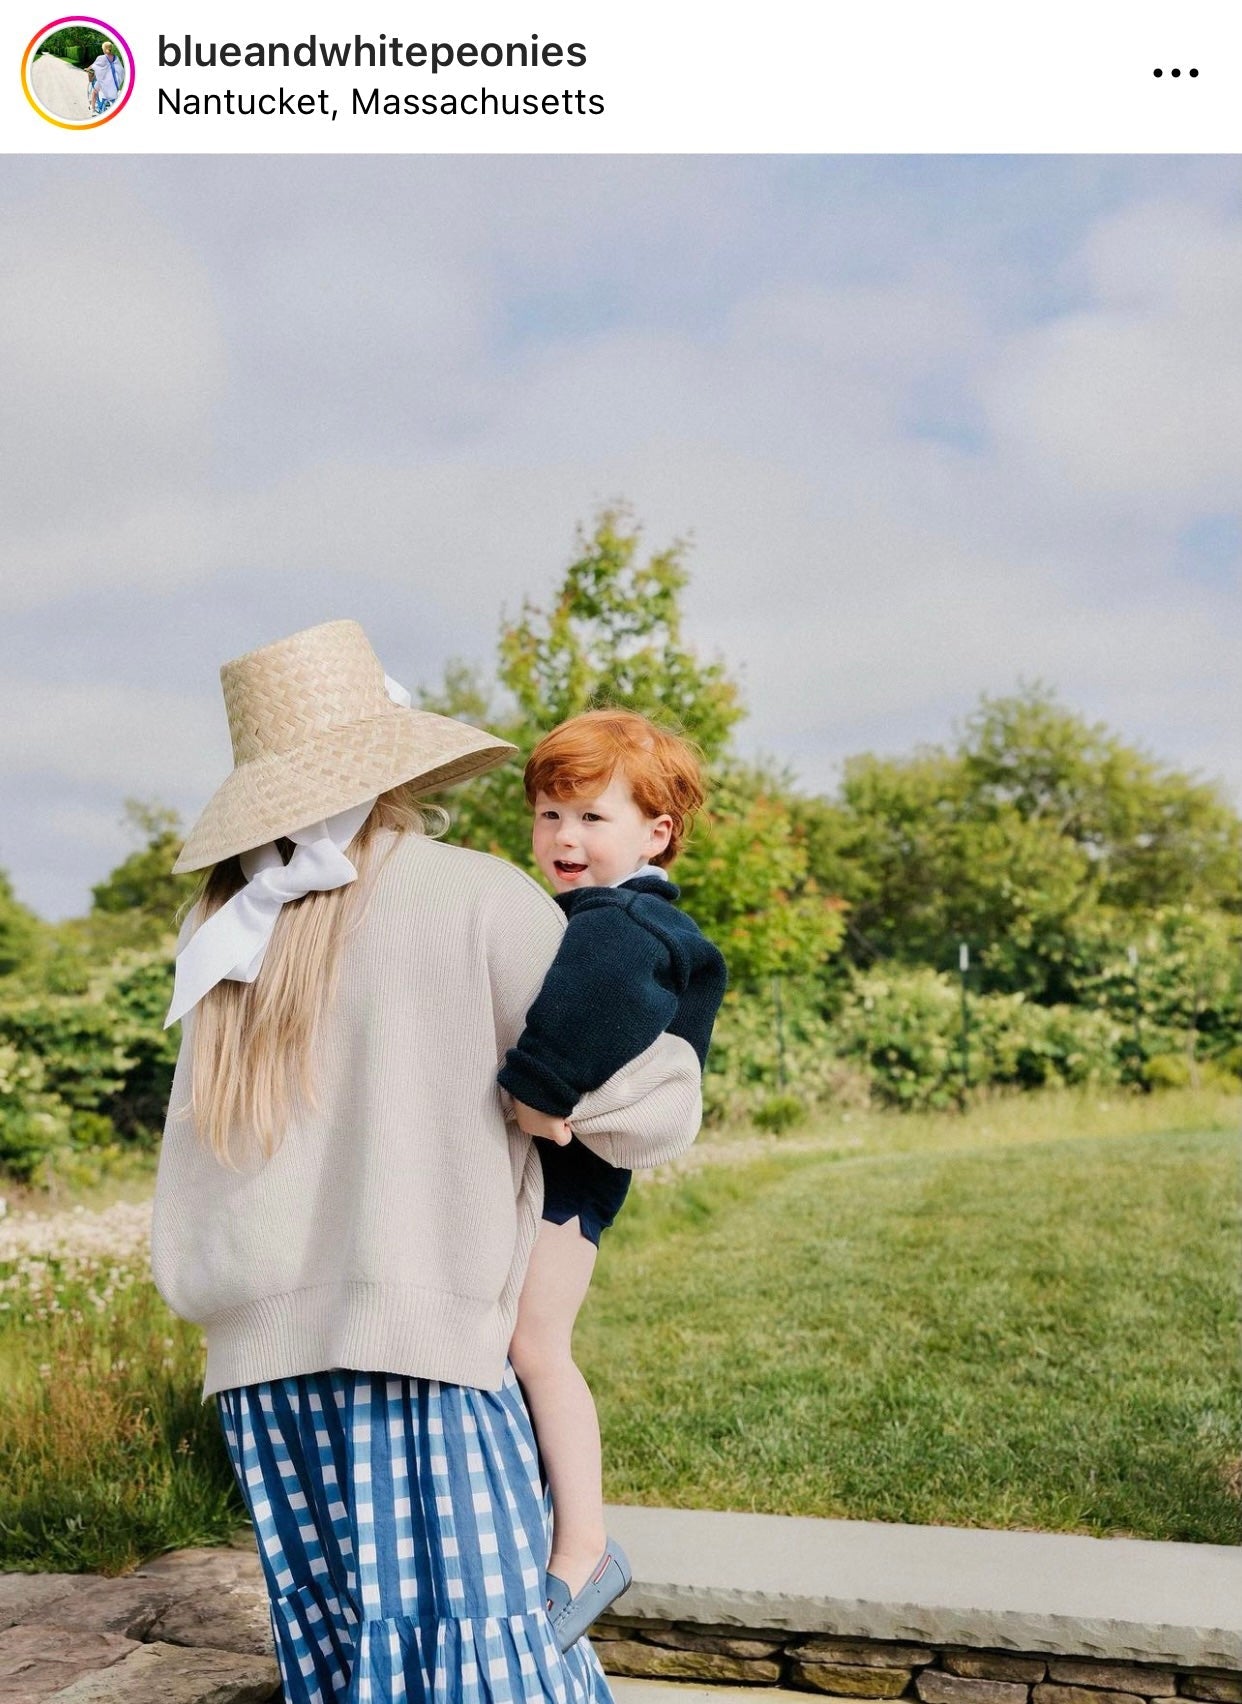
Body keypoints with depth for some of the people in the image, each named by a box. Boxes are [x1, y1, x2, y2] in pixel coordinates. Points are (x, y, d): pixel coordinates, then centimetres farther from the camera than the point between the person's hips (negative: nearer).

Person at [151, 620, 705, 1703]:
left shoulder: (223, 933, 7)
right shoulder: (480, 899, -8)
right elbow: (642, 1109, -7)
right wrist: (674, 1077, 13)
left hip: (259, 1353, 6)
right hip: (413, 1340, -5)